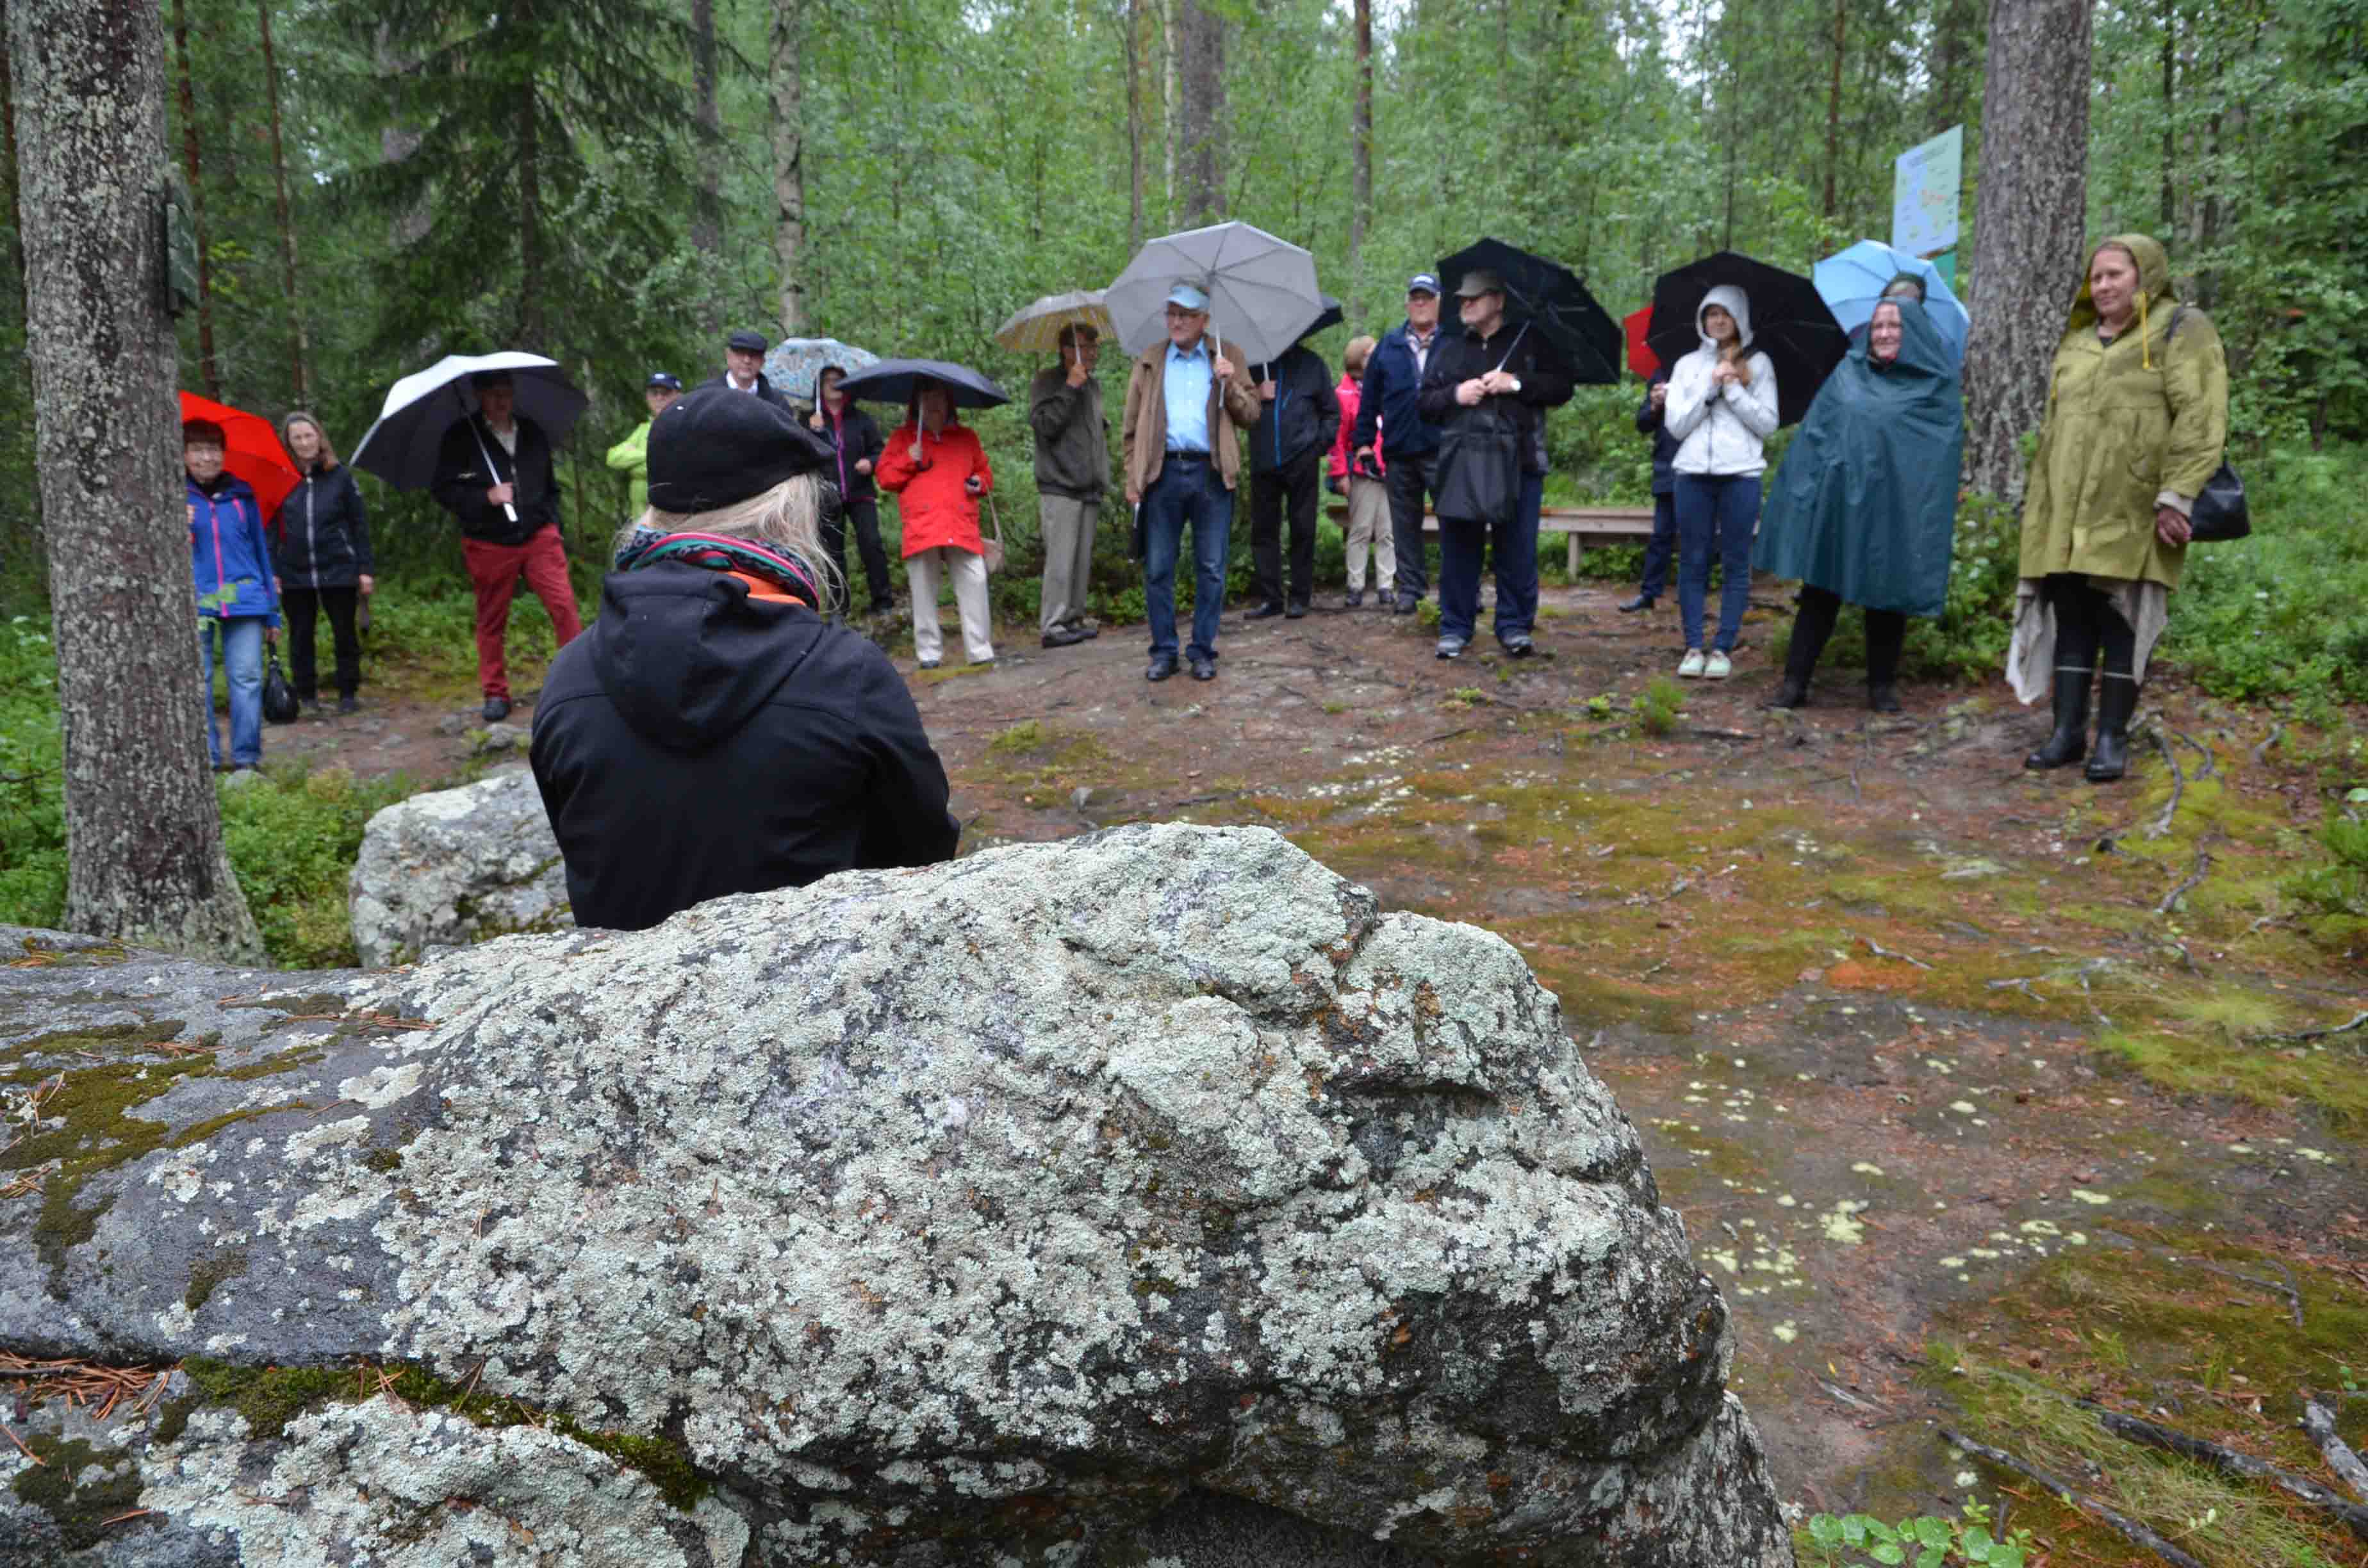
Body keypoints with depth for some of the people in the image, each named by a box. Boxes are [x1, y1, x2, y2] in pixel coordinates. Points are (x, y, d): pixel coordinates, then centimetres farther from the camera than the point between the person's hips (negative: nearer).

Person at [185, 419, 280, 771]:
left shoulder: (241, 495, 10)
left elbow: (261, 551, 14)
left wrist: (272, 611, 12)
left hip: (244, 600, 1)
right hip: (194, 605, -1)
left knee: (246, 678, -2)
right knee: (197, 682, 0)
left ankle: (246, 759, 4)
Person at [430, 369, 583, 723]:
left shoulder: (533, 434, 13)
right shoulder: (461, 437, 1)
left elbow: (551, 485, 24)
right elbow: (442, 489, -3)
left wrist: (551, 522, 12)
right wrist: (486, 497, -16)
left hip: (539, 537, 2)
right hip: (488, 544, -2)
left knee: (564, 605, -14)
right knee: (491, 621, 5)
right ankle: (495, 693, 15)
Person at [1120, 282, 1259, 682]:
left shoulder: (1225, 359, 11)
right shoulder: (1149, 361, 13)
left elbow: (1250, 417, 8)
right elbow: (1131, 427, 11)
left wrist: (1231, 384, -10)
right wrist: (1133, 480, 2)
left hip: (1211, 473, -1)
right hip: (1162, 473, 1)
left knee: (1211, 570, 3)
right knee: (1158, 569, 2)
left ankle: (1203, 651, 12)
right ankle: (1164, 651, 11)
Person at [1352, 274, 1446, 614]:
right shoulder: (1390, 344, 11)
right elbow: (1369, 396, 12)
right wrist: (1364, 441, 8)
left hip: (1442, 449, -4)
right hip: (1400, 450, 4)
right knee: (1405, 523, 10)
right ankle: (1410, 588, 18)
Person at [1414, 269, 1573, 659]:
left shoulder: (1530, 342, 9)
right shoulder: (1448, 350, 18)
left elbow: (1561, 387, 3)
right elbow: (1425, 403, 16)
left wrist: (1516, 383, -10)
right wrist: (1455, 394, -4)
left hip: (1517, 462, -2)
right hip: (1460, 464, 2)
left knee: (1518, 551, 0)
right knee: (1458, 550, 2)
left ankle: (1515, 626, 11)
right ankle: (1455, 629, 10)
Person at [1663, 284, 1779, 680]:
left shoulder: (1758, 364, 9)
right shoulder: (1687, 365, 12)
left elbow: (1767, 424, 0)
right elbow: (1675, 424, 3)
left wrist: (1733, 388, -8)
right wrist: (1710, 387, -6)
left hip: (1741, 473, -1)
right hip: (1693, 472, 1)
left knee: (1735, 563, 0)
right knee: (1693, 562, 1)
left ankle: (1723, 649, 3)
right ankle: (1694, 647, 6)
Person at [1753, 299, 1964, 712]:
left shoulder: (1936, 387, 3)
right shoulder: (1848, 374, 8)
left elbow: (1947, 450, 3)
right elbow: (1813, 432, 9)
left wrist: (1938, 507, -6)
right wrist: (1800, 486, 2)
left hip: (1893, 507, -1)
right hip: (1836, 499, 1)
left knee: (1885, 596, 6)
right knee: (1819, 592, 1)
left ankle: (1882, 686, 17)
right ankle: (1795, 683, 3)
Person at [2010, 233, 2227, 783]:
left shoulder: (2182, 330, 1)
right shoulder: (2076, 341, 20)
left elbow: (2199, 420, -9)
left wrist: (2176, 496, -18)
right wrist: (2039, 504, 20)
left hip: (2131, 516, -5)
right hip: (2068, 516, 5)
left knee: (2122, 620, -2)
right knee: (2071, 618, 5)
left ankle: (2112, 737, 4)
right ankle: (2069, 730, 11)